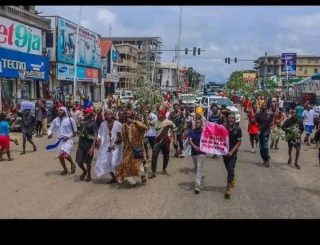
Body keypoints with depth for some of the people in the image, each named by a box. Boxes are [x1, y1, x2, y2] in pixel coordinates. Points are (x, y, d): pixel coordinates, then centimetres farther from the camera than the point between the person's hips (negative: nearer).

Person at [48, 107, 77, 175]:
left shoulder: (70, 119, -8)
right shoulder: (56, 120, 4)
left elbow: (75, 131, -2)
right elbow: (51, 128, 9)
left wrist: (68, 136, -14)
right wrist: (49, 133, -14)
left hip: (68, 139, -5)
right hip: (60, 139, 5)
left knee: (65, 154, -24)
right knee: (60, 156, 10)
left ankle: (72, 164, 7)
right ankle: (65, 169, 33)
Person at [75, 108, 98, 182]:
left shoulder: (93, 124, -12)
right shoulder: (82, 122, 6)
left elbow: (95, 136, -16)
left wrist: (92, 147, -22)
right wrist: (79, 142, 17)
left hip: (89, 145, -5)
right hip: (81, 144, 5)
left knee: (88, 162, 6)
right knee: (79, 161, 5)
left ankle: (89, 175, 29)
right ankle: (84, 171, 34)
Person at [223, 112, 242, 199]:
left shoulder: (238, 129, -7)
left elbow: (239, 142, -6)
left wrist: (232, 151, -15)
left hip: (233, 153, -3)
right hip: (225, 152, 3)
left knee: (231, 169, -10)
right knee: (228, 169, 17)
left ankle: (228, 189, -10)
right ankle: (233, 178, 48)